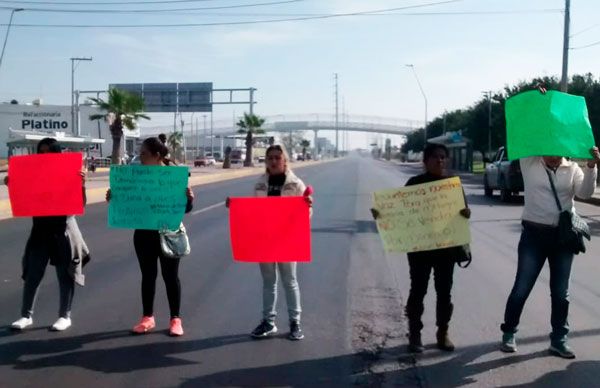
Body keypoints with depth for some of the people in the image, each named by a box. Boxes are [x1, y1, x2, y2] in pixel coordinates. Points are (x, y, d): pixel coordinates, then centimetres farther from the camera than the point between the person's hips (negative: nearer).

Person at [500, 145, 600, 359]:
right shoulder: (529, 163, 0)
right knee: (521, 288, 4)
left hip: (563, 235, 2)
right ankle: (508, 333, 20)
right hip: (534, 234, -2)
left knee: (560, 292, 10)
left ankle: (558, 339, 22)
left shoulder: (572, 169, 4)